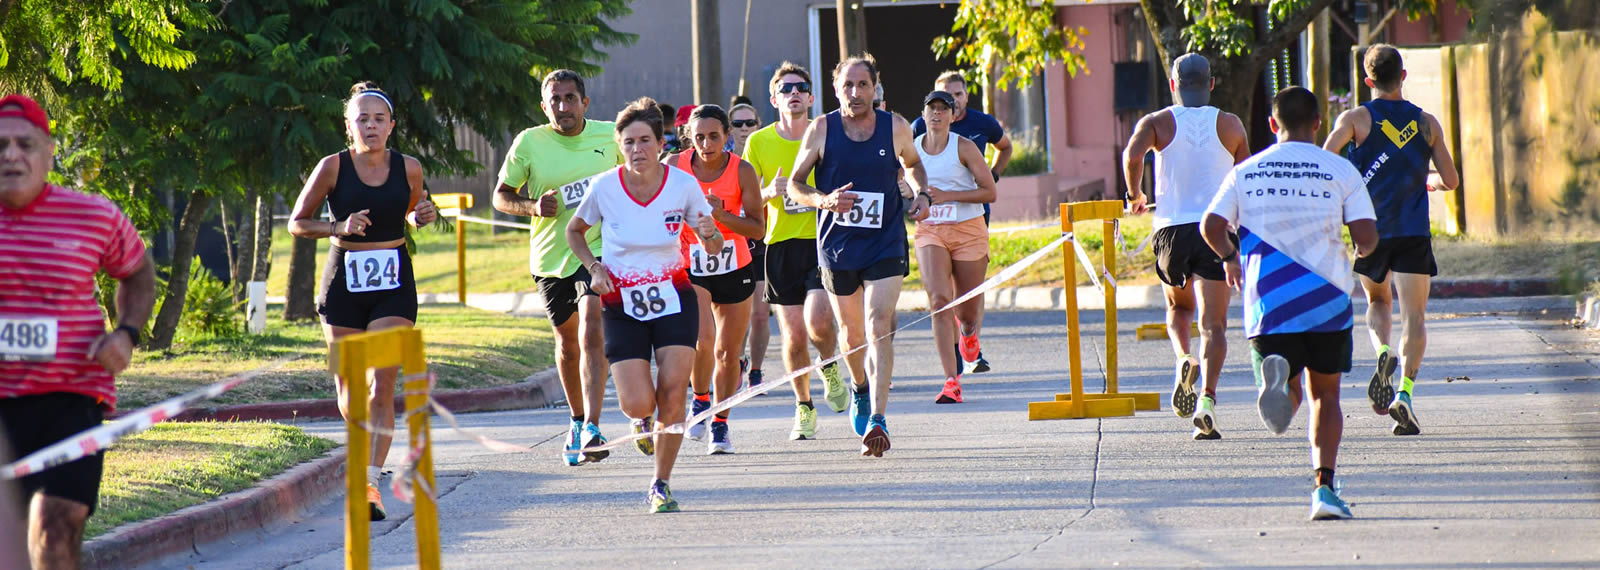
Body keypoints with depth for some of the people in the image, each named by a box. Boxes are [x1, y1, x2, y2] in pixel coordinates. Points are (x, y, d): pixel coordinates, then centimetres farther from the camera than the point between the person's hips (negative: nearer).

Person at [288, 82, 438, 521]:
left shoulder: (408, 169, 1)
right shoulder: (333, 167, -5)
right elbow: (297, 223, 2)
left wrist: (422, 217, -2)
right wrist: (340, 228, -15)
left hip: (394, 286, 0)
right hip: (344, 282, 0)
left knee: (382, 387, -12)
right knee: (350, 391, 7)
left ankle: (370, 482, -14)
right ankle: (365, 451, 38)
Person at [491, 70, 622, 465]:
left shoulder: (610, 136, 0)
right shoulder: (529, 143, -2)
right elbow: (501, 195, 5)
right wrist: (533, 206, -14)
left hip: (599, 250, -2)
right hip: (551, 256, 2)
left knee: (591, 332, -21)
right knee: (567, 344, 15)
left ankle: (592, 429, -25)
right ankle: (577, 420, 37)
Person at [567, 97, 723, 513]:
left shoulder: (682, 185, -8)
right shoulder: (604, 187, -9)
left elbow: (714, 248, 2)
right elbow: (574, 231, 10)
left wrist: (709, 235, -22)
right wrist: (594, 267, -6)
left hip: (674, 299, 0)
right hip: (623, 306, 0)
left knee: (672, 394, -12)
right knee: (638, 405, -13)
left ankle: (661, 485, 4)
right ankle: (644, 415, 26)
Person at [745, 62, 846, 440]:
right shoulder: (759, 142, 5)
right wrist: (769, 192, -12)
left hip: (823, 239, -1)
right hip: (781, 243, 1)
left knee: (817, 321, -19)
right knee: (793, 334, 0)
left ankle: (831, 367, 15)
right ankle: (804, 409, 19)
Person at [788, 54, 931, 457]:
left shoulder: (896, 128, -1)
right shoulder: (821, 130, -4)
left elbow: (913, 164, 20)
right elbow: (794, 184, 1)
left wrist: (922, 194, 1)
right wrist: (823, 200, -18)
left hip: (886, 245, -1)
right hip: (837, 244, 1)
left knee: (879, 325, -16)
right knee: (852, 332, 13)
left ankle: (877, 419, -21)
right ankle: (860, 387, 45)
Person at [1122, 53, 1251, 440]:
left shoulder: (1158, 122, 4)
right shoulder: (1230, 125, 9)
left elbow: (1133, 155, -14)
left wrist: (1135, 195, 3)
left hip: (1172, 227, 1)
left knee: (1178, 307, 24)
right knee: (1214, 323, -4)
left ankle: (1184, 359, -7)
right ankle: (1207, 397, -23)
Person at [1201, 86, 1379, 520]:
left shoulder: (1245, 172, 6)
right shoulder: (1341, 171, 1)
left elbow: (1212, 227, -1)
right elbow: (1367, 236, -6)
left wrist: (1230, 258, 20)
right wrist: (1362, 251, 18)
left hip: (1267, 302, 1)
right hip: (1327, 300, -1)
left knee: (1289, 397, 7)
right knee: (1325, 395, 13)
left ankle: (1276, 377, -30)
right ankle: (1324, 486, 0)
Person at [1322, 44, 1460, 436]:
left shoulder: (1356, 119, 0)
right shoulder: (1427, 123, 6)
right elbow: (1450, 180, 8)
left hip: (1370, 230, 0)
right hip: (1414, 234, 0)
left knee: (1378, 302, 22)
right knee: (1413, 316, -1)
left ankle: (1383, 353, -8)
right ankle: (1405, 392, -20)